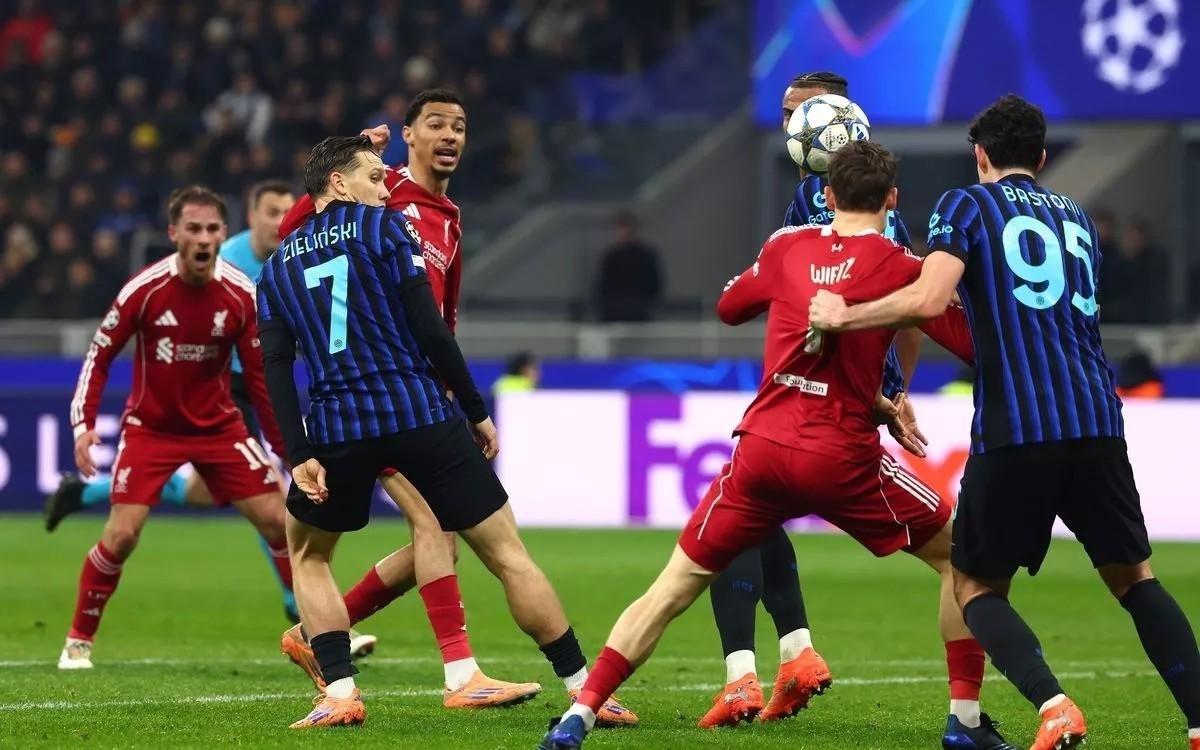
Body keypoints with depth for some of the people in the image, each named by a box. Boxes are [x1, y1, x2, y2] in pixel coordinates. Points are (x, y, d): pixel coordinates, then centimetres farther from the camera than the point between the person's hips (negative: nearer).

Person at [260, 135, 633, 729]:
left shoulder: (277, 267, 15)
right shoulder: (385, 227, 3)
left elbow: (276, 367, 4)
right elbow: (429, 328, -5)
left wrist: (299, 455, 0)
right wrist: (476, 412, 0)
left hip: (336, 430, 3)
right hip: (418, 414, -2)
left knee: (307, 554, 25)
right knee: (507, 553, 4)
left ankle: (339, 692, 9)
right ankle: (585, 689, 3)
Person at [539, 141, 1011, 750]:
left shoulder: (787, 247, 9)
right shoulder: (901, 268, -2)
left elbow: (728, 307, 27)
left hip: (762, 448, 3)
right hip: (843, 460, -3)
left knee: (672, 588, 10)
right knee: (959, 559, 16)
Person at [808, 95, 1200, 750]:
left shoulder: (967, 205, 6)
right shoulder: (1076, 218, 23)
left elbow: (928, 299, -9)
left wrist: (844, 316, 3)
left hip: (1014, 428, -4)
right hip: (1097, 421, 4)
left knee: (976, 586, 9)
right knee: (1133, 577, 15)